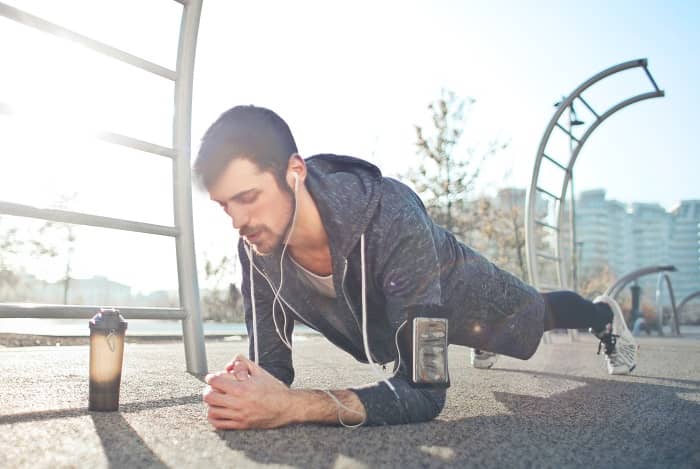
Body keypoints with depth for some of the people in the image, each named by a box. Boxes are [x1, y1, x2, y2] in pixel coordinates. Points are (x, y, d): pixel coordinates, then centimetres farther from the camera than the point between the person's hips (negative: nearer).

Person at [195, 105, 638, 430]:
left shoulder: (392, 220, -50)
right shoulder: (257, 250, -32)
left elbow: (424, 389, -51)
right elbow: (272, 363, -23)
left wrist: (290, 406, -63)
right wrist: (246, 389, -48)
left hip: (461, 288, -5)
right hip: (387, 312, 5)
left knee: (538, 314, 27)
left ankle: (605, 315, 61)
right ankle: (482, 341, 76)